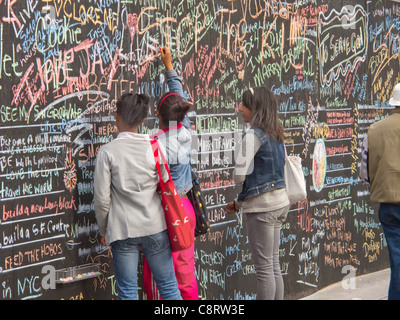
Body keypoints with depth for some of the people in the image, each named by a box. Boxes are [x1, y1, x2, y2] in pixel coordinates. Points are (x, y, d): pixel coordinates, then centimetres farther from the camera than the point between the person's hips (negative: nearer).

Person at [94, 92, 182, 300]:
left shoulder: (107, 152, -8)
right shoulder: (155, 147, -3)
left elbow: (102, 199, -6)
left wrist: (103, 231, 8)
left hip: (122, 229, -1)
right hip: (155, 227, 2)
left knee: (127, 292, 6)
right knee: (168, 286, 11)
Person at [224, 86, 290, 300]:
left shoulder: (253, 135, -15)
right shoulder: (275, 134, 11)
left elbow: (240, 175, -18)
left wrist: (240, 200, 6)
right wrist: (240, 202, 19)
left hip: (262, 206, -8)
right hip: (279, 201, 8)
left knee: (264, 268, -1)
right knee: (274, 266, 13)